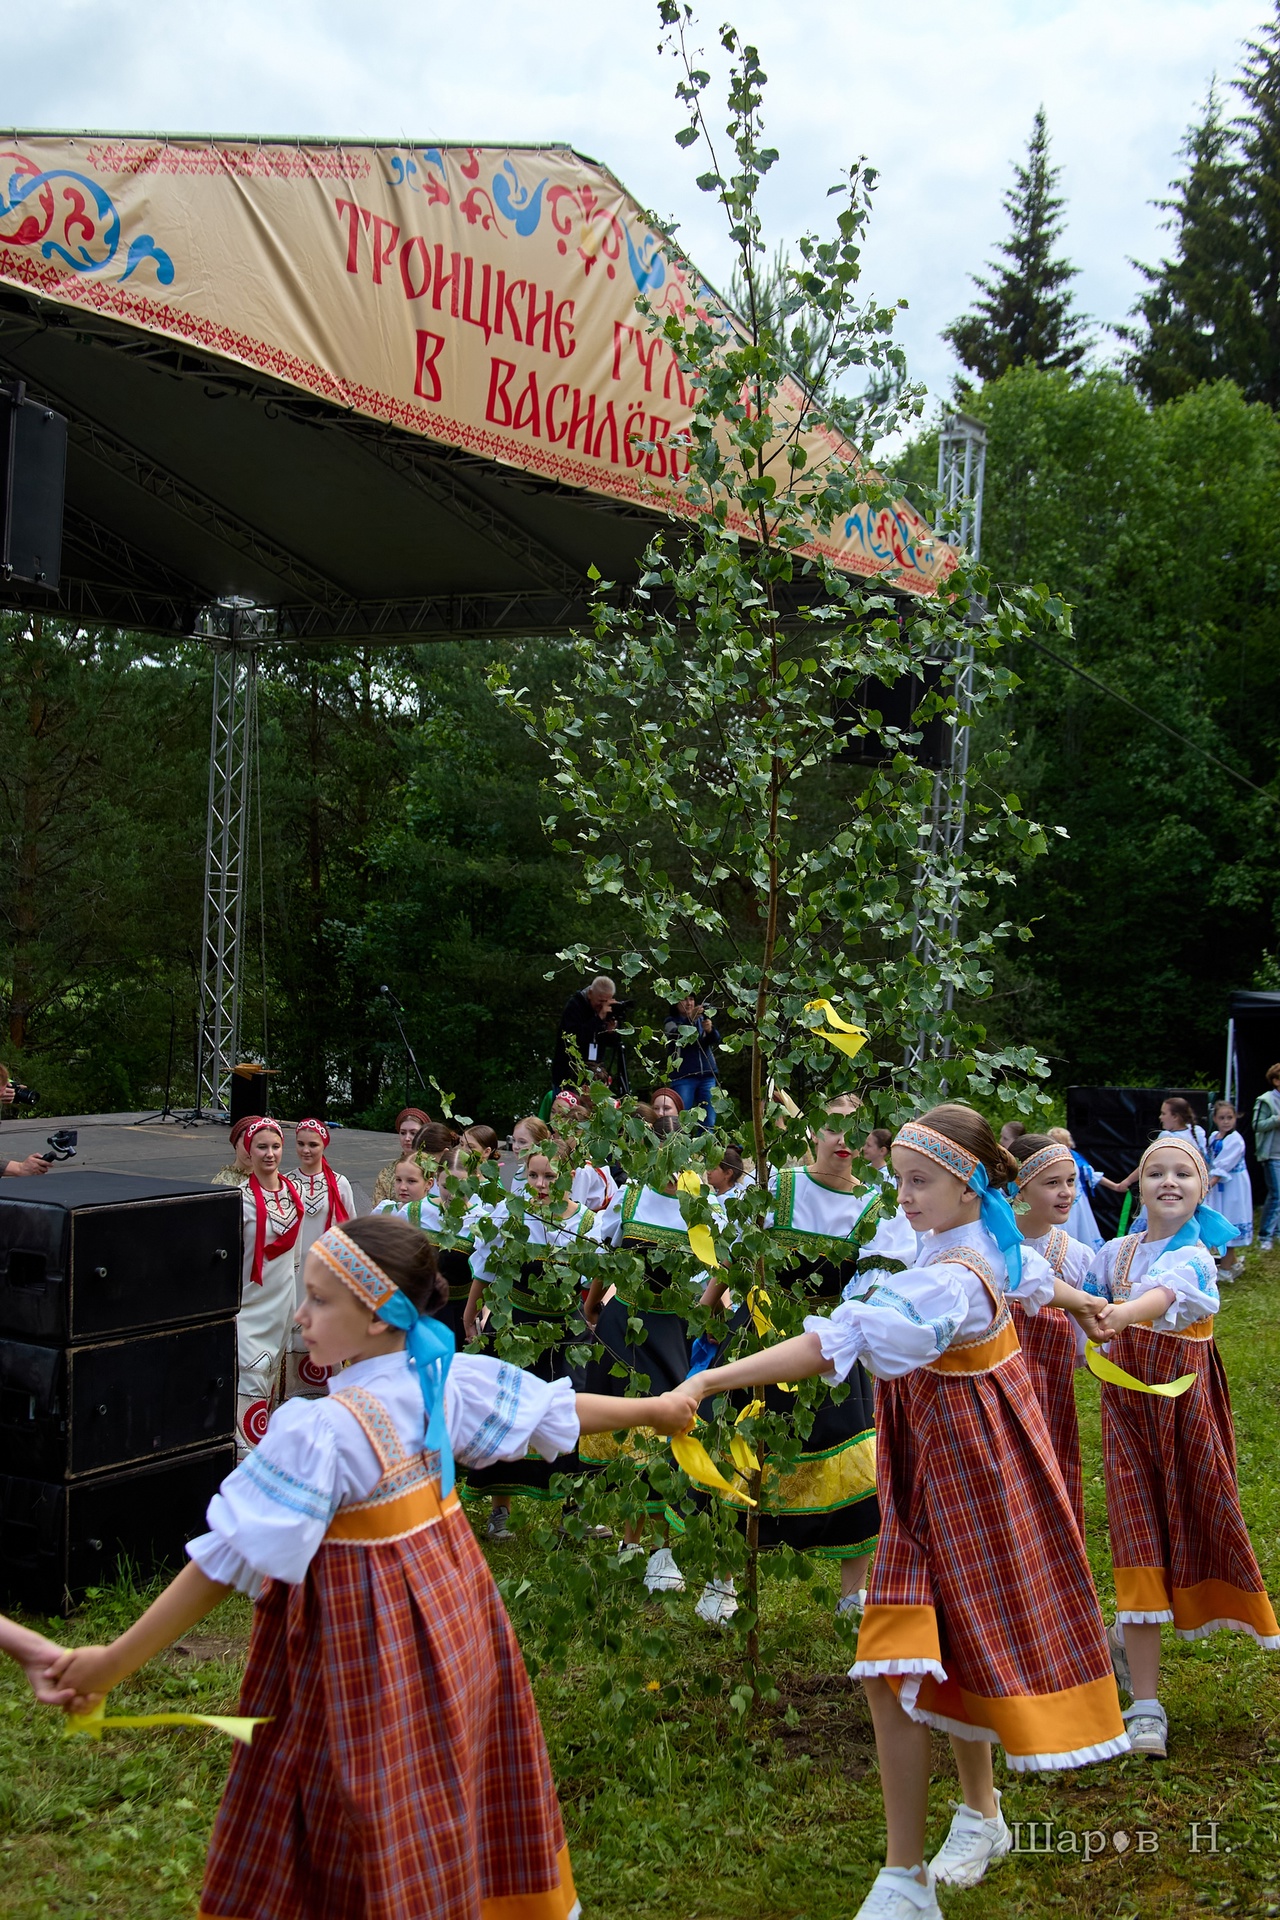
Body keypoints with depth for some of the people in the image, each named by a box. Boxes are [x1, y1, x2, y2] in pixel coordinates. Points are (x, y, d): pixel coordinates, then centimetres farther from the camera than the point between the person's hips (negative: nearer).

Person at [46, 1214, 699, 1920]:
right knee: (458, 1782, 24)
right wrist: (652, 1409, 24)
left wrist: (115, 1661, -16)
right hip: (449, 1608, 7)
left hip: (366, 1630, -7)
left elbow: (230, 1560, -23)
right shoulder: (448, 1379, -7)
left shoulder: (322, 1431, -26)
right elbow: (556, 1408, 6)